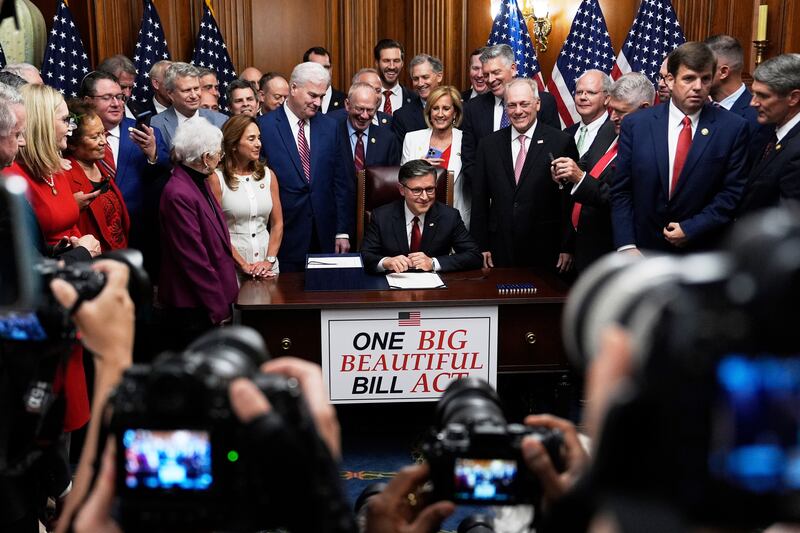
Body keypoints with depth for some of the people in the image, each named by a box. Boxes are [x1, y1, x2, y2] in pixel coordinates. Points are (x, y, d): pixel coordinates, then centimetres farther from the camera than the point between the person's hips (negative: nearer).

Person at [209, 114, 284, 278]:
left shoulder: (268, 175, 6)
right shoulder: (216, 179, -6)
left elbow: (277, 223, 7)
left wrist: (269, 260, -5)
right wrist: (243, 265, -13)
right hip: (232, 267, -4)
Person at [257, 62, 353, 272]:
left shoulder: (329, 127, 7)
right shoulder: (264, 126, -4)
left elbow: (341, 182, 7)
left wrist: (343, 232, 3)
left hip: (325, 236, 3)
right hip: (285, 234, -3)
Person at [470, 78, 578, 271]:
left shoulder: (561, 142, -2)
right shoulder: (489, 144, 8)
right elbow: (479, 200, 9)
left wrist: (567, 247, -6)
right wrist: (481, 246, 4)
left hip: (544, 250, -2)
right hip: (500, 250, 3)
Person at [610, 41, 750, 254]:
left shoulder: (733, 128, -7)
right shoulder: (636, 125, -3)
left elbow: (733, 192, -7)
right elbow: (621, 192, -3)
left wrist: (691, 229, -14)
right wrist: (626, 246, -11)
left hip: (703, 253, -1)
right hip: (644, 250, 1)